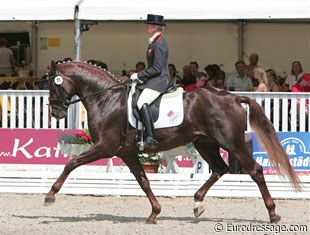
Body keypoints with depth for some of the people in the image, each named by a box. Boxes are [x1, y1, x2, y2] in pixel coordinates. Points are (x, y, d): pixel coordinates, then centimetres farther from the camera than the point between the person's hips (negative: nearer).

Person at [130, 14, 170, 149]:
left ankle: (150, 138, -41)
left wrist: (139, 75, -14)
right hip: (153, 80, 12)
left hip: (159, 81, -12)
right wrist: (140, 76, 13)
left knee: (142, 102, -31)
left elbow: (157, 69, -20)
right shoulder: (154, 42, 18)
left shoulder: (159, 44, -15)